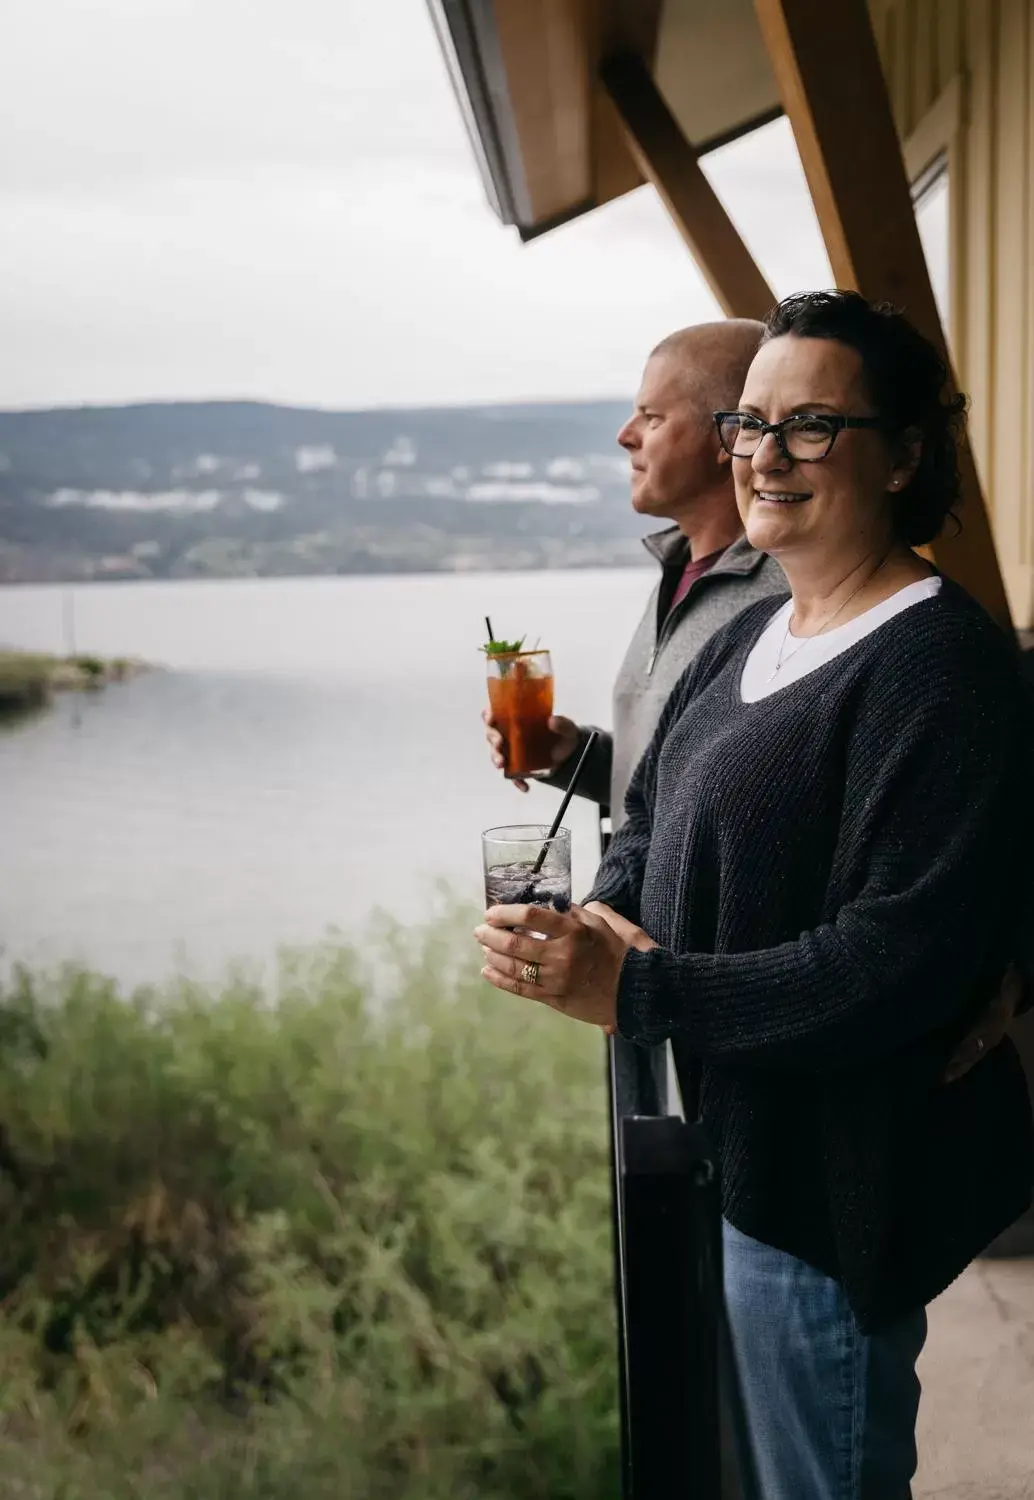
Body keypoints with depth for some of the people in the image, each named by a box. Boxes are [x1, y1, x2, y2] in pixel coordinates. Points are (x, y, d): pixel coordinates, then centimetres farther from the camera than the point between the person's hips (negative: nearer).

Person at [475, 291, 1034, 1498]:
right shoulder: (754, 632, 9)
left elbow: (900, 959, -29)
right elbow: (653, 811, 15)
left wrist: (637, 992, -28)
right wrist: (604, 919, -8)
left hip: (830, 1187, -9)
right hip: (730, 1142, 9)